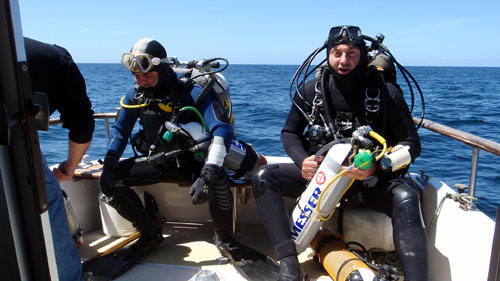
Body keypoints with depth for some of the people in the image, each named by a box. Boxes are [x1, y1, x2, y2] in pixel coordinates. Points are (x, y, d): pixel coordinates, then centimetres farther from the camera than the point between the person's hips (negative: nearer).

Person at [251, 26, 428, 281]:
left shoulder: (385, 93, -9)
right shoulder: (311, 90, -3)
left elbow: (411, 144, -7)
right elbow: (289, 133, 6)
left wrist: (375, 167, -27)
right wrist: (303, 160, -16)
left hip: (369, 177, -2)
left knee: (405, 199, -33)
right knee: (263, 178, -17)